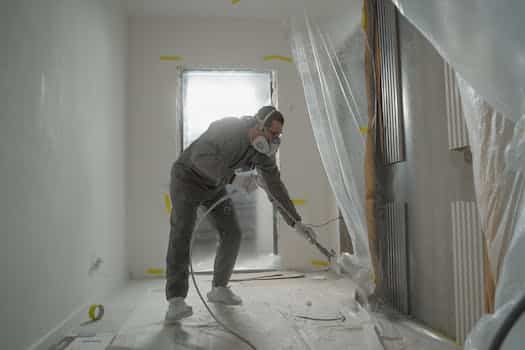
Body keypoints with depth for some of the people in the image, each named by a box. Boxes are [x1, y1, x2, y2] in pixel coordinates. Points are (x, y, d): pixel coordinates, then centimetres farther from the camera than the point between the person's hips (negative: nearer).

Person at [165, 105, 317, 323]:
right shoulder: (227, 128, -31)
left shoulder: (264, 153, -11)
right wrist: (233, 179, -50)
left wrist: (296, 222, -10)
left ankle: (219, 288, 13)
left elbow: (275, 187, -7)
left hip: (215, 185, 6)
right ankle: (175, 301, -22)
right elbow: (200, 158, -43)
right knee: (182, 233, -21)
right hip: (188, 177, -6)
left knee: (232, 234, -2)